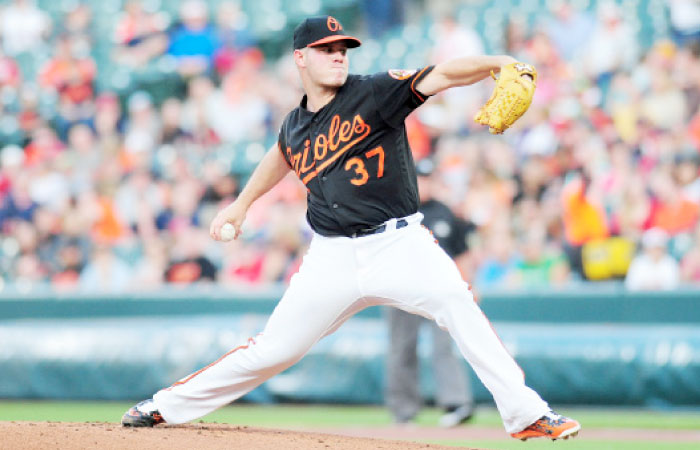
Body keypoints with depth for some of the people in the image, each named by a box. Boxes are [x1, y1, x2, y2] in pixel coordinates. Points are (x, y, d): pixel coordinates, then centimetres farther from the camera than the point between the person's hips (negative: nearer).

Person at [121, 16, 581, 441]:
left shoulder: (375, 93, -5)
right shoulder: (294, 126, 8)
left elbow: (441, 75, -20)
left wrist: (498, 63, -35)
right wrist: (243, 203, 37)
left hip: (399, 243, -3)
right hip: (333, 256, 3)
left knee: (455, 300, -28)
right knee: (273, 349, 5)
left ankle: (525, 413, -25)